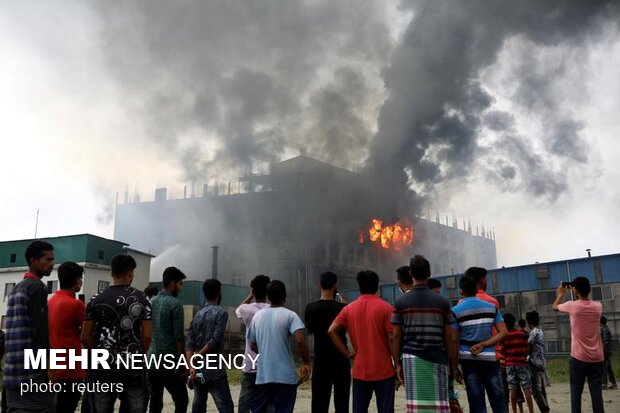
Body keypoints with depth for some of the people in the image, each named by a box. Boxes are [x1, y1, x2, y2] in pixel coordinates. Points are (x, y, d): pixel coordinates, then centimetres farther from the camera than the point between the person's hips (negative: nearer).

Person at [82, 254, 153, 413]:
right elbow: (147, 335, -5)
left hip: (104, 368, 1)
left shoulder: (96, 300, -1)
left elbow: (85, 337, -2)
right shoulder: (141, 299, -2)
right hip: (132, 368, 0)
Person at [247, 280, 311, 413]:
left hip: (263, 374, 4)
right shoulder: (290, 315, -8)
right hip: (286, 375, -4)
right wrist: (306, 363, -11)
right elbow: (300, 341, -22)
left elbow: (253, 345, 13)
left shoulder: (258, 316, 7)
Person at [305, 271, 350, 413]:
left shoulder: (311, 308, -4)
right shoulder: (342, 308, -10)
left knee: (319, 400, 7)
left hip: (320, 360, 2)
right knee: (341, 401, 6)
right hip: (340, 360, -2)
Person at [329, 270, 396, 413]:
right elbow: (391, 338, -9)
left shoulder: (349, 309, 3)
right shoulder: (385, 308, -6)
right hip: (384, 370, -2)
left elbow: (332, 331, -4)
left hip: (360, 371, 3)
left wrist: (347, 353, 1)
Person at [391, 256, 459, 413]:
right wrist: (453, 365, 10)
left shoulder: (401, 301, 2)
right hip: (437, 359, 0)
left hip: (412, 357, 0)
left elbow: (396, 336, 1)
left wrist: (397, 363, 7)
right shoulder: (442, 301, 4)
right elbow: (450, 337, 3)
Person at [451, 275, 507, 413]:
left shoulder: (456, 311, -4)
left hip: (469, 359, -2)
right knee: (498, 400, 9)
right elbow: (503, 332, 0)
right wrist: (483, 345, -6)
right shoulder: (491, 307, 6)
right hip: (490, 358, 2)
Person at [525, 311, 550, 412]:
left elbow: (528, 347, -16)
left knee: (536, 389, -8)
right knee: (541, 388, 12)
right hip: (542, 363, 9)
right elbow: (545, 348, 17)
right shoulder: (540, 332, 15)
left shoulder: (534, 332, -13)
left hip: (535, 364, -9)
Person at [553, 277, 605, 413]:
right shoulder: (598, 306, 0)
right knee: (597, 392, 4)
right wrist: (581, 293, 29)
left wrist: (561, 294, 30)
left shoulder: (572, 306, -9)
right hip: (597, 357, 3)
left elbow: (555, 307, 13)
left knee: (576, 392, 4)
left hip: (579, 357, -3)